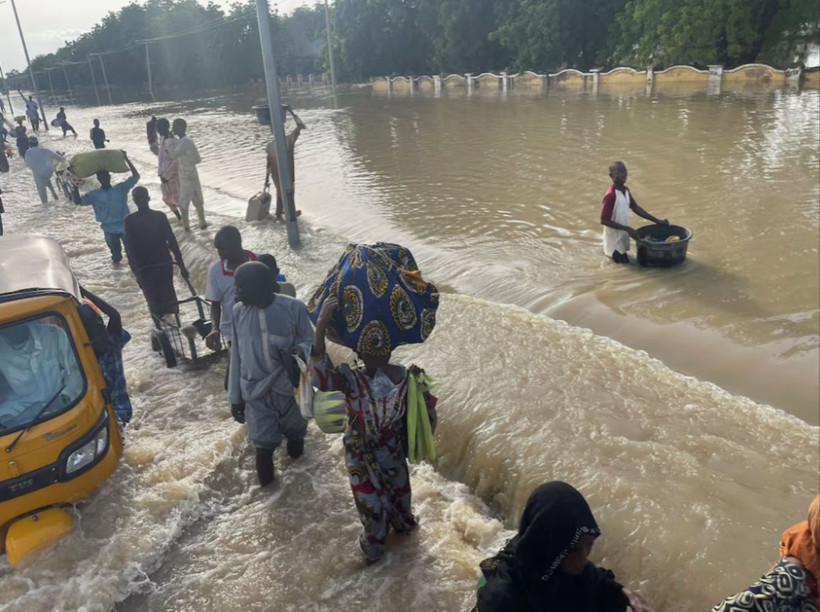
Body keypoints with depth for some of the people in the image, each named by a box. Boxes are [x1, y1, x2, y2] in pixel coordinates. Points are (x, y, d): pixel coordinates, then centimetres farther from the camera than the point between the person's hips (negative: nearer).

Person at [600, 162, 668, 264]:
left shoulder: (625, 190, 4)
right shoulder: (611, 195, -24)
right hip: (614, 243, -8)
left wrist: (657, 221, 14)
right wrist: (627, 229, -21)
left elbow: (636, 208, 16)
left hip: (622, 240, 9)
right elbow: (604, 221, -24)